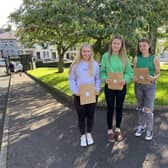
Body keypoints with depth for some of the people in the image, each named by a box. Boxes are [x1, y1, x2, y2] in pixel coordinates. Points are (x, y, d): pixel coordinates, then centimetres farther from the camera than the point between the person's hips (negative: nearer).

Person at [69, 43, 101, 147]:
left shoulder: (95, 64, 1)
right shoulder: (76, 64, -4)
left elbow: (98, 79, 4)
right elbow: (71, 80, -2)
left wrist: (97, 89, -10)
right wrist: (75, 91, -13)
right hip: (79, 95, -1)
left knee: (90, 114, 13)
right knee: (81, 115, 10)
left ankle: (89, 134, 32)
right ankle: (83, 135, 28)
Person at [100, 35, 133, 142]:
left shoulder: (125, 57, -2)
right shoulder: (106, 56, -5)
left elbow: (130, 72, -2)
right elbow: (102, 71, -3)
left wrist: (125, 80, -21)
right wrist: (105, 79, -22)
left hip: (121, 86, 2)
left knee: (119, 107, 13)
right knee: (110, 108, 8)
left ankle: (118, 129, 32)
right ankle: (110, 130, 25)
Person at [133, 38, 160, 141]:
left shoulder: (155, 58, -5)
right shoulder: (136, 58, 2)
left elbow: (158, 73, 0)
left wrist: (153, 78, -21)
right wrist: (134, 78, -13)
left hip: (150, 86, -3)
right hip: (138, 86, 3)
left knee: (148, 109, -3)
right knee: (140, 108, 14)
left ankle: (149, 130, 15)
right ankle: (141, 126, 30)